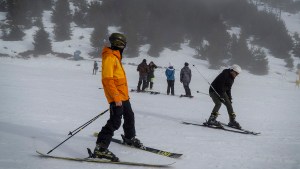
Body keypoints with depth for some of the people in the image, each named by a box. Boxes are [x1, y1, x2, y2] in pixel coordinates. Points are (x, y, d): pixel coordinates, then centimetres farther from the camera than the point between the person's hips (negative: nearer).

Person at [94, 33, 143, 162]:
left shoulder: (115, 57, 17)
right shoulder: (109, 57, -15)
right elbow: (107, 79, -22)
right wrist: (116, 97, -25)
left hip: (123, 96, 10)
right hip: (116, 97, -10)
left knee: (129, 117, 23)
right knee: (115, 122, -16)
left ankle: (129, 138, 45)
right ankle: (100, 148, -18)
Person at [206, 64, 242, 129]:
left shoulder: (231, 78, 6)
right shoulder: (224, 75, -22)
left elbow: (228, 89, 14)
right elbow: (220, 86, -27)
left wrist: (229, 98, 9)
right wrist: (221, 96, -29)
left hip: (222, 92, 9)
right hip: (214, 91, -9)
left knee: (229, 104, 0)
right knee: (218, 103, -27)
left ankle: (232, 121, 6)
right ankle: (211, 120, -25)